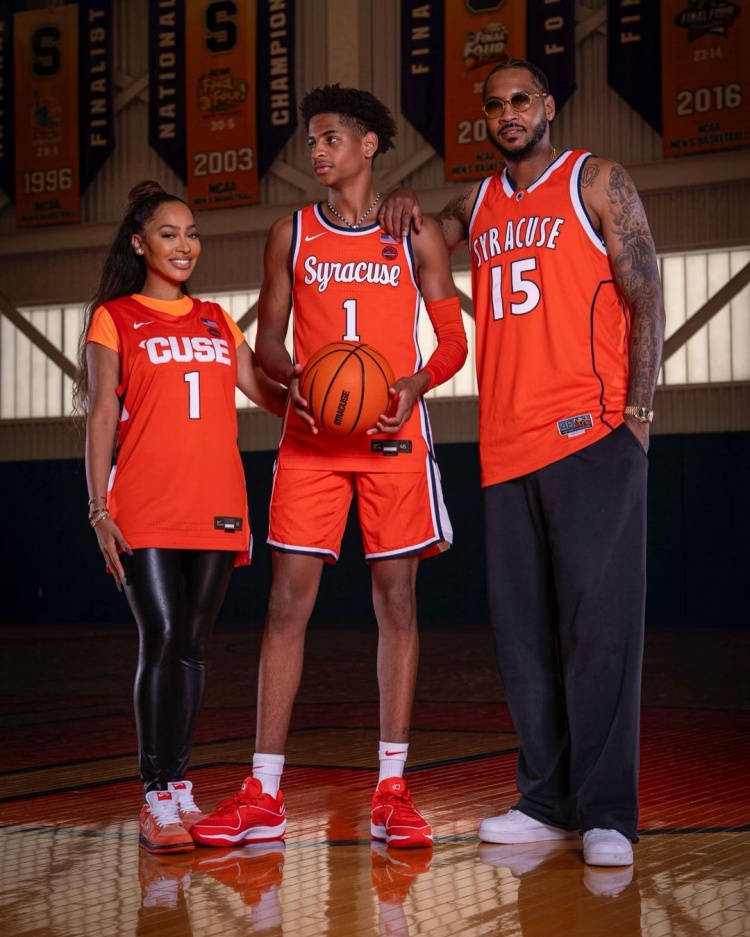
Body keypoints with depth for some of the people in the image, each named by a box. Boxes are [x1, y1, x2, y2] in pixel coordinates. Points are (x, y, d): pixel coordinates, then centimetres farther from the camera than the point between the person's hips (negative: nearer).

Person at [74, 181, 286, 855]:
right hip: (146, 511, -4)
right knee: (162, 641, -12)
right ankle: (157, 800, -7)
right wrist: (100, 508, -8)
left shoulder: (217, 321, 18)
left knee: (192, 646, 4)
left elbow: (265, 392, 14)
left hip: (216, 506, 4)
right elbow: (100, 416, 1)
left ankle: (180, 787, 11)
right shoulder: (114, 319, 6)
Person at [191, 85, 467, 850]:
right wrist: (292, 376, -11)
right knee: (287, 603, -4)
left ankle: (391, 791, 6)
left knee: (396, 603, 0)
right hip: (311, 437, 1)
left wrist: (416, 385, -14)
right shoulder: (290, 235, 11)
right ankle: (263, 795, 0)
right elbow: (268, 340, 11)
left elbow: (453, 340, 6)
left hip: (392, 434, -1)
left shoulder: (416, 236, 6)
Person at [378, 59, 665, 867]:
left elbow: (646, 297, -2)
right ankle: (546, 801, 13)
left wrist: (638, 409, -12)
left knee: (597, 620, -9)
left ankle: (606, 814, -7)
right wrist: (403, 208, 9)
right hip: (507, 443, 6)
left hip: (589, 432, -6)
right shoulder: (477, 203, 18)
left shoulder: (594, 182, 4)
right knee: (522, 626, 6)